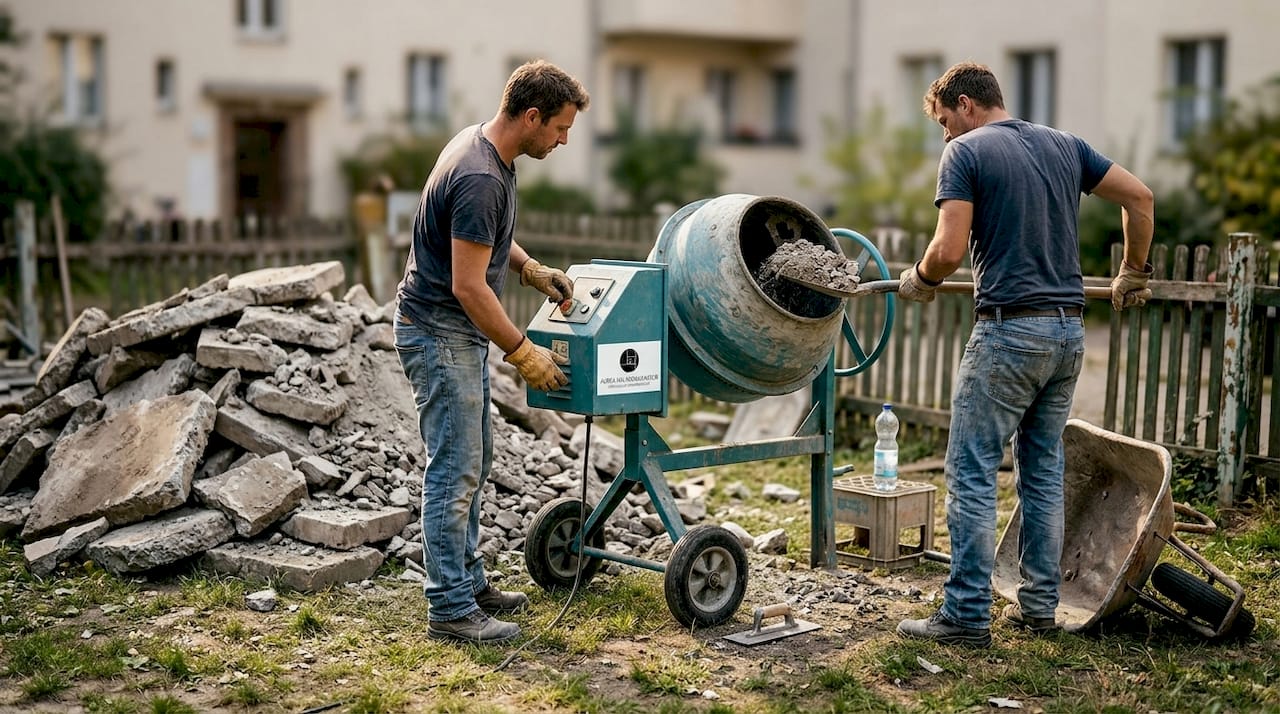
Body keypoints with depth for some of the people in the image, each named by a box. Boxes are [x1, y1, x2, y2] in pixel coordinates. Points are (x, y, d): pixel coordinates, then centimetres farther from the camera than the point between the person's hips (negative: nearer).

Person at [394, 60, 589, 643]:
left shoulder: (481, 145, 6)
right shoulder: (480, 179, -25)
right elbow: (468, 286, -26)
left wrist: (532, 270, 8)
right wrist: (524, 354, -19)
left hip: (460, 334, 11)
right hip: (440, 336, -11)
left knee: (471, 465, 16)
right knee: (454, 473, -6)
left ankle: (468, 582, 27)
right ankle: (450, 611, 1)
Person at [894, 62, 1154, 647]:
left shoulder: (965, 152, -5)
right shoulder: (1063, 145, 14)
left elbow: (949, 250, -15)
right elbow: (1139, 196, 14)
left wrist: (918, 280, 5)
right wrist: (1133, 275, 26)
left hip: (1009, 331, -7)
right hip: (1069, 331, 7)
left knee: (973, 475, -1)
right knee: (1044, 472, 15)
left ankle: (967, 615, 0)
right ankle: (1038, 604, 21)